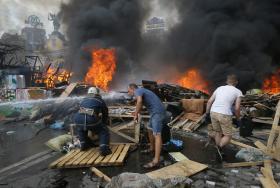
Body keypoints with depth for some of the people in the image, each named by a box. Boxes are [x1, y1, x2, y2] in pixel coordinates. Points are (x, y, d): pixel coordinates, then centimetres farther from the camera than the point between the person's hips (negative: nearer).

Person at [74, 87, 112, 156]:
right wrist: (104, 124, 49)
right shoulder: (101, 101, 24)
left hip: (78, 120, 4)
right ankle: (104, 149, -1)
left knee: (80, 129, 38)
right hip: (92, 119, -4)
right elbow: (105, 115, 31)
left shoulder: (83, 100, 33)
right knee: (104, 131, 16)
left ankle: (84, 144, 39)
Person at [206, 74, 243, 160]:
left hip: (213, 112, 5)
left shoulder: (219, 88, 15)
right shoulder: (238, 92, 5)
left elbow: (209, 101, 10)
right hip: (224, 115, -5)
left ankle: (218, 153, 26)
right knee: (228, 136, 9)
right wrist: (238, 119, 11)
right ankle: (219, 147, -17)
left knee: (218, 132, 21)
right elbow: (237, 108, -3)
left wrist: (207, 113, 17)